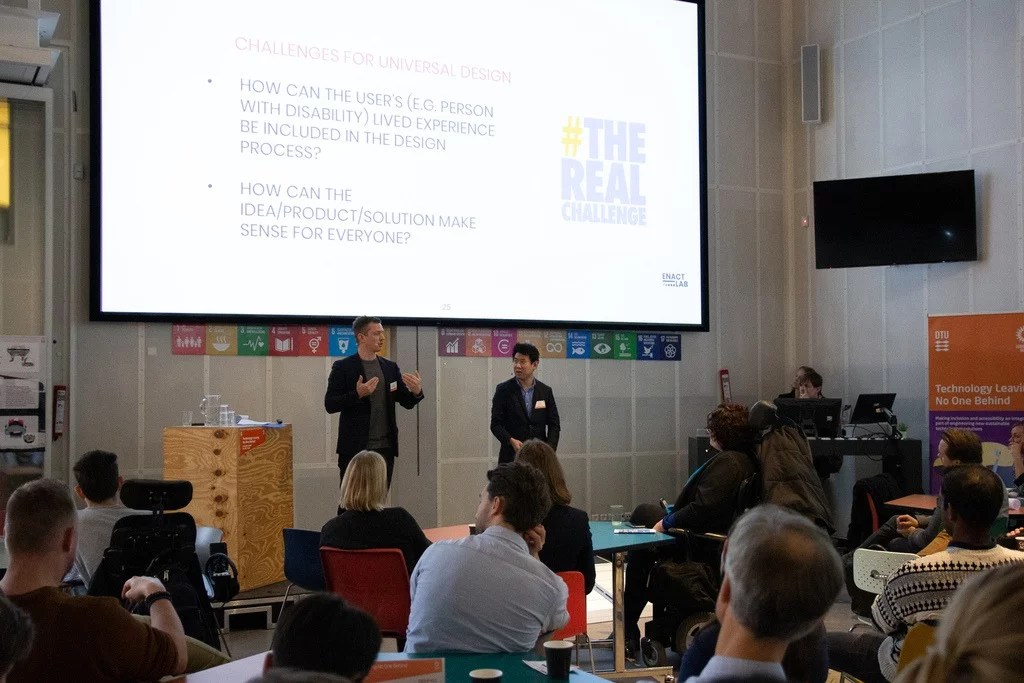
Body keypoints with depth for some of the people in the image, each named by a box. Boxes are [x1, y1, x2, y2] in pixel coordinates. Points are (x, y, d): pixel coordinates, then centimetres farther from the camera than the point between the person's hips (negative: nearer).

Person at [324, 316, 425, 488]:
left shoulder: (390, 367, 10)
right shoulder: (343, 367, -3)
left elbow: (407, 403, 11)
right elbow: (330, 404, -7)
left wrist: (416, 392, -12)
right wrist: (357, 394, -22)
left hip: (385, 448, 4)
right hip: (355, 448, -4)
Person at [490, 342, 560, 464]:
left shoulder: (545, 391, 7)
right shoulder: (503, 390, 1)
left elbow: (554, 424, 8)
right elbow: (496, 424, -2)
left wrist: (549, 448, -9)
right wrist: (511, 440, -19)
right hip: (511, 456, -2)